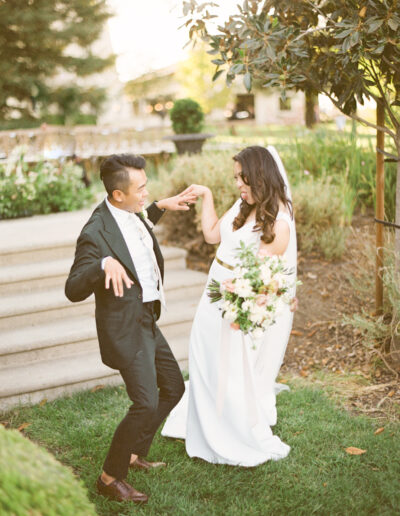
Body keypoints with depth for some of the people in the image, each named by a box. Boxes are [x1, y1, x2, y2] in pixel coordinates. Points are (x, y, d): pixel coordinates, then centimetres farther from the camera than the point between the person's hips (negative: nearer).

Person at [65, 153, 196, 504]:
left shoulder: (131, 214, 1)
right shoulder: (96, 233, -25)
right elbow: (73, 290, -30)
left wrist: (160, 207, 17)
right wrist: (104, 263, -46)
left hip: (147, 321, 10)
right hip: (125, 328, -10)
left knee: (173, 387, 19)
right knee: (146, 403, -14)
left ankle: (134, 454, 35)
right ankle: (110, 477, 7)